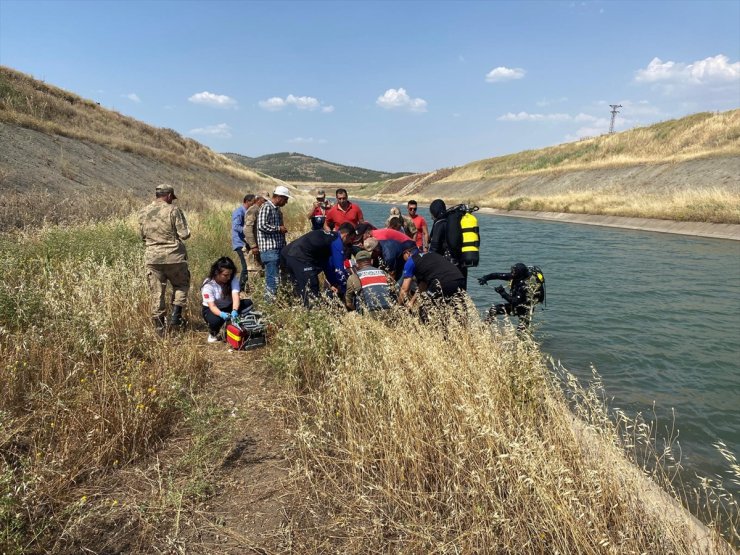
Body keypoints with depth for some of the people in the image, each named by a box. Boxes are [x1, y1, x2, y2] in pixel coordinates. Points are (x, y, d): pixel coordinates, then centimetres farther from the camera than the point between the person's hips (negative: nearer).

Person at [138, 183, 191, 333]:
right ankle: (175, 316, 6)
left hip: (152, 257, 4)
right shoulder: (173, 210, -10)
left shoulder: (143, 212, 5)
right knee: (181, 284, 18)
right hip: (173, 256, -4)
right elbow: (185, 234, -12)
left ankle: (159, 327, 13)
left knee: (156, 292, 9)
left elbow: (142, 235, 14)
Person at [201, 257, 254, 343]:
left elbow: (236, 296, -29)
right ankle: (213, 334, -2)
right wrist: (221, 314, -53)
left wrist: (234, 311, -50)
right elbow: (212, 306, -31)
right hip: (211, 309, -4)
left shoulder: (233, 279, -15)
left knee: (248, 303, -23)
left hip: (228, 307, 4)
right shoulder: (208, 285, -24)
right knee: (215, 320, -39)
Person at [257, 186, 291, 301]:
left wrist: (283, 230, 13)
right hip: (269, 248, -9)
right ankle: (270, 300, -2)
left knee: (276, 276, 11)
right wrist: (279, 228, -13)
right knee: (273, 278, -8)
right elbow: (261, 226, -22)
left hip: (278, 247, 9)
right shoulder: (266, 207, -11)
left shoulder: (277, 209, 18)